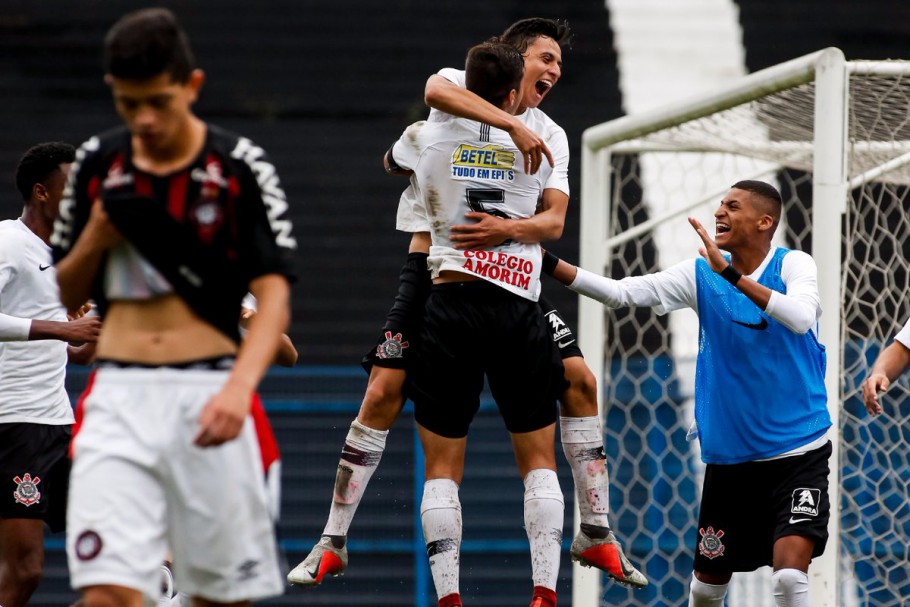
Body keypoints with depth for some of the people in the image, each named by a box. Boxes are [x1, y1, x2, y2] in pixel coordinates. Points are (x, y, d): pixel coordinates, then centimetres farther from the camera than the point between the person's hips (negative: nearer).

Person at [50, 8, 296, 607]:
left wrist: (238, 387, -26)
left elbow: (274, 297, -9)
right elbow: (67, 293, 18)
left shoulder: (242, 168, -2)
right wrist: (96, 238, -4)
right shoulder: (98, 164, 9)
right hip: (118, 396, 2)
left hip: (209, 395, -2)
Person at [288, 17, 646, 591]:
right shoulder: (459, 85, -2)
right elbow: (436, 90, -29)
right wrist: (513, 124, -37)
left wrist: (511, 229, -29)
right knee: (383, 394, -10)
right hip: (436, 265, -4)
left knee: (580, 382, -5)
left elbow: (555, 217, -7)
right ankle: (333, 544, -1)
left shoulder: (552, 138, 7)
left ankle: (596, 534, 6)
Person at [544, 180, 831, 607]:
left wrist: (731, 275, -34)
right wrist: (546, 262, -12)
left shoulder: (794, 265, -7)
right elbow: (618, 292, -3)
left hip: (799, 454, -4)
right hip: (730, 456, 4)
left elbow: (800, 317, -28)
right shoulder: (701, 274, 3)